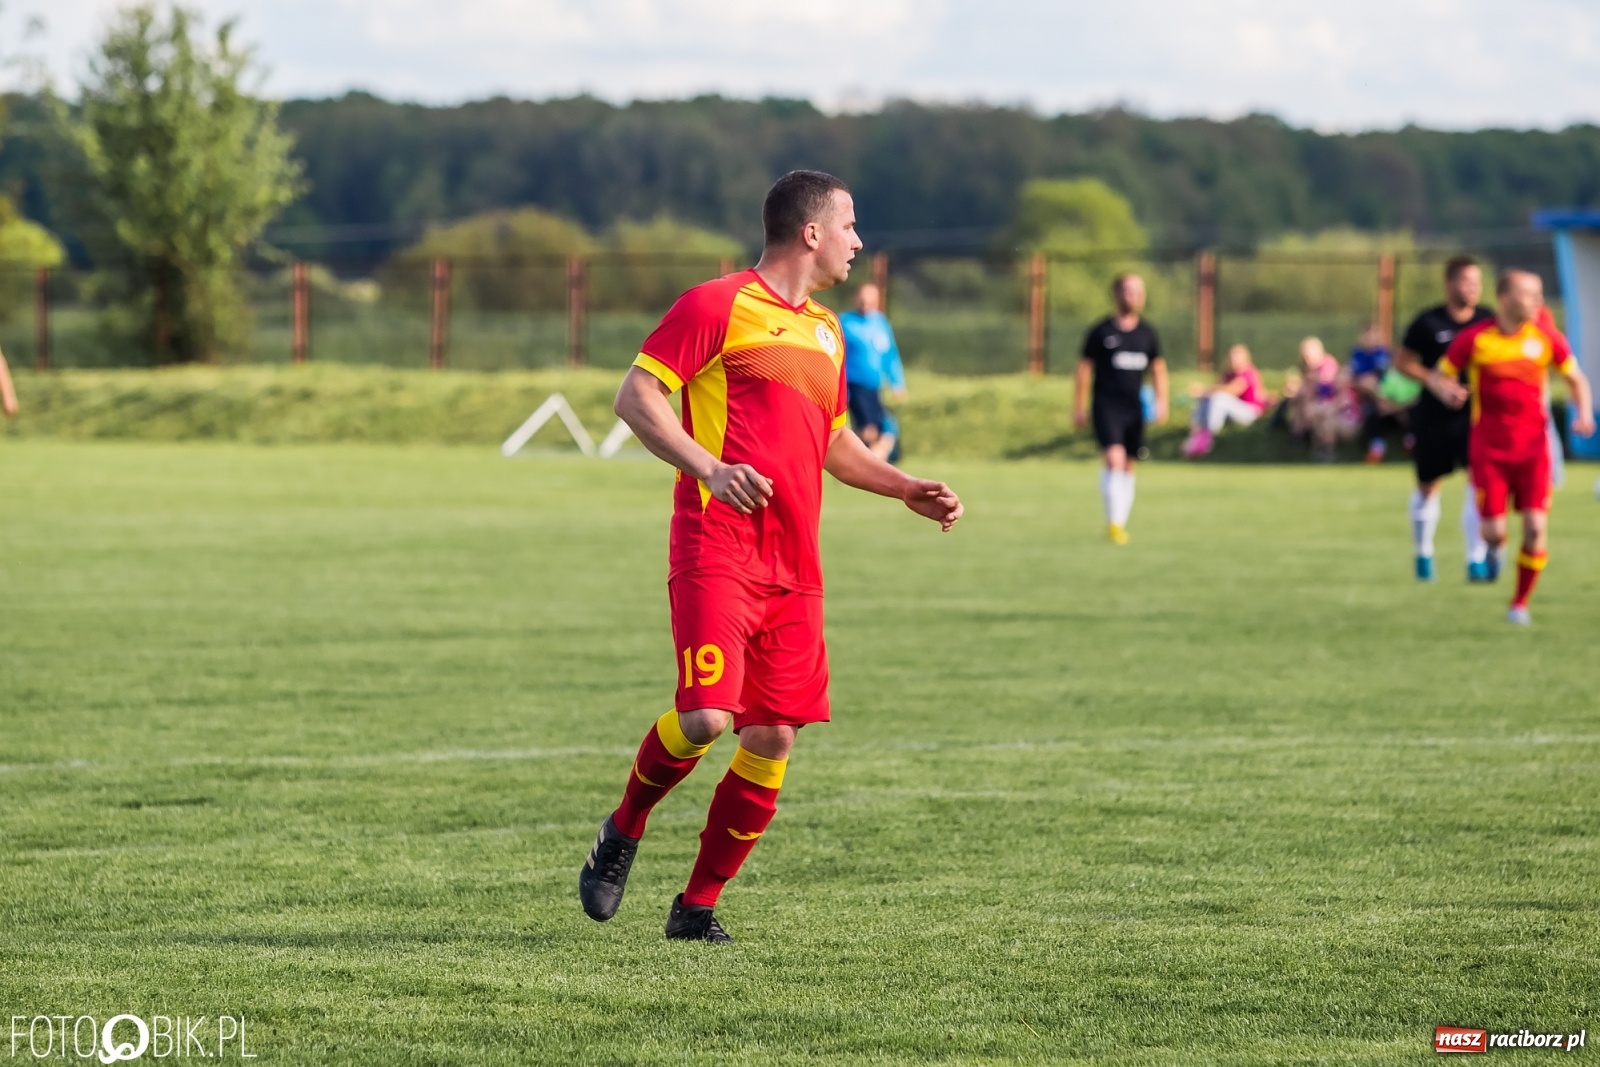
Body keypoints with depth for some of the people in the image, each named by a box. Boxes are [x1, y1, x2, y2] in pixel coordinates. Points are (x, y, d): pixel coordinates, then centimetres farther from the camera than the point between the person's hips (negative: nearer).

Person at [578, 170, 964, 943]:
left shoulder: (825, 333, 21)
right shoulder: (719, 306, -3)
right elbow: (635, 397, -7)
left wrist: (907, 490, 19)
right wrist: (709, 468, -21)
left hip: (793, 566, 7)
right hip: (716, 551, -7)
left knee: (772, 740, 1)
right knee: (706, 716, -20)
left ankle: (698, 906, 12)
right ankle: (621, 834, 7)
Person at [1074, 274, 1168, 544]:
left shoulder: (1147, 333, 9)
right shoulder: (1101, 331, -2)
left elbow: (1158, 369, 18)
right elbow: (1084, 367, 3)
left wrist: (1161, 400, 4)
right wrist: (1079, 407, 2)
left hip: (1134, 410, 4)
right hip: (1106, 408, -4)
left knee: (1128, 467, 8)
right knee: (1115, 459, -20)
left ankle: (1121, 524, 18)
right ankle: (1113, 522, -19)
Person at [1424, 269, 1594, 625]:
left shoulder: (1546, 338, -1)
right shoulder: (1474, 339, -6)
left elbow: (1576, 379, 11)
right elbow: (1437, 375, 4)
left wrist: (1584, 414, -6)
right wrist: (1446, 391, -19)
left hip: (1533, 447, 1)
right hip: (1488, 449, -1)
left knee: (1536, 528, -10)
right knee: (1494, 531, -7)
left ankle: (1520, 602, 8)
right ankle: (1494, 544, 33)